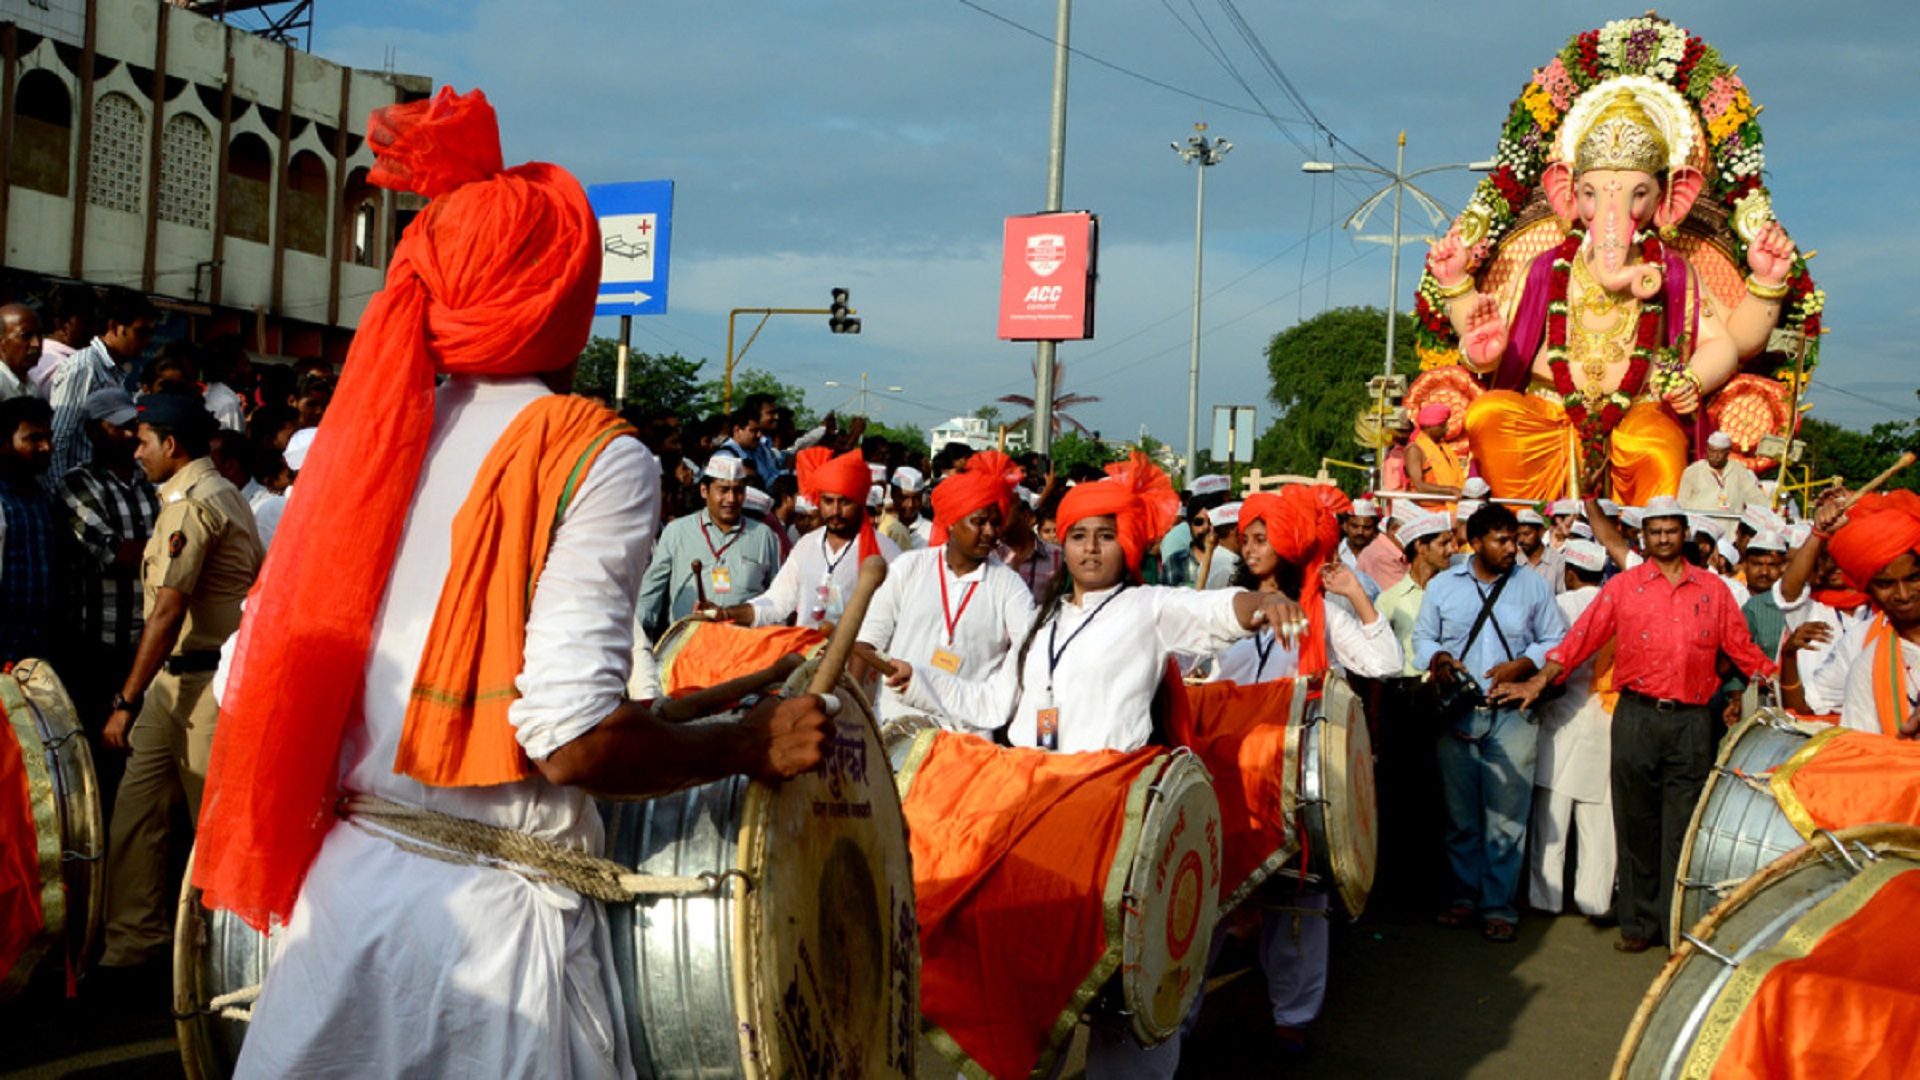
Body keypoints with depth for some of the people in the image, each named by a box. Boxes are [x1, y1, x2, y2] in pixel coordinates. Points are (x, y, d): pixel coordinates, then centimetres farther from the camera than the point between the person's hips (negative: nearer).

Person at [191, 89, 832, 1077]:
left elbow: (247, 688, 6)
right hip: (492, 910, -4)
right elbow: (573, 738, -20)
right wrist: (753, 745, -6)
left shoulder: (365, 434, 5)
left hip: (341, 884, 5)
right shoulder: (596, 459, -11)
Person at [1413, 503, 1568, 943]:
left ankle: (1499, 906, 5)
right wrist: (1437, 659, -9)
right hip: (1456, 713, 1)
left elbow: (1555, 640, 7)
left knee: (1506, 816, -3)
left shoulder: (1533, 586, 7)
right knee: (1460, 814, 7)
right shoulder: (1442, 585, 10)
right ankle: (1464, 894, 20)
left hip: (1511, 714, -1)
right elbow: (1422, 636, 12)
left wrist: (1521, 665, -10)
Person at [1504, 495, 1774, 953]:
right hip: (1637, 716, 0)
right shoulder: (1623, 586, 7)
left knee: (1684, 827, 1)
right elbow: (1582, 637, 1)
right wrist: (1539, 681, -8)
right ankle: (1639, 922, 14)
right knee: (1636, 822, 5)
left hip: (1692, 720, 0)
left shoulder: (1712, 589, 11)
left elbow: (1741, 648, 13)